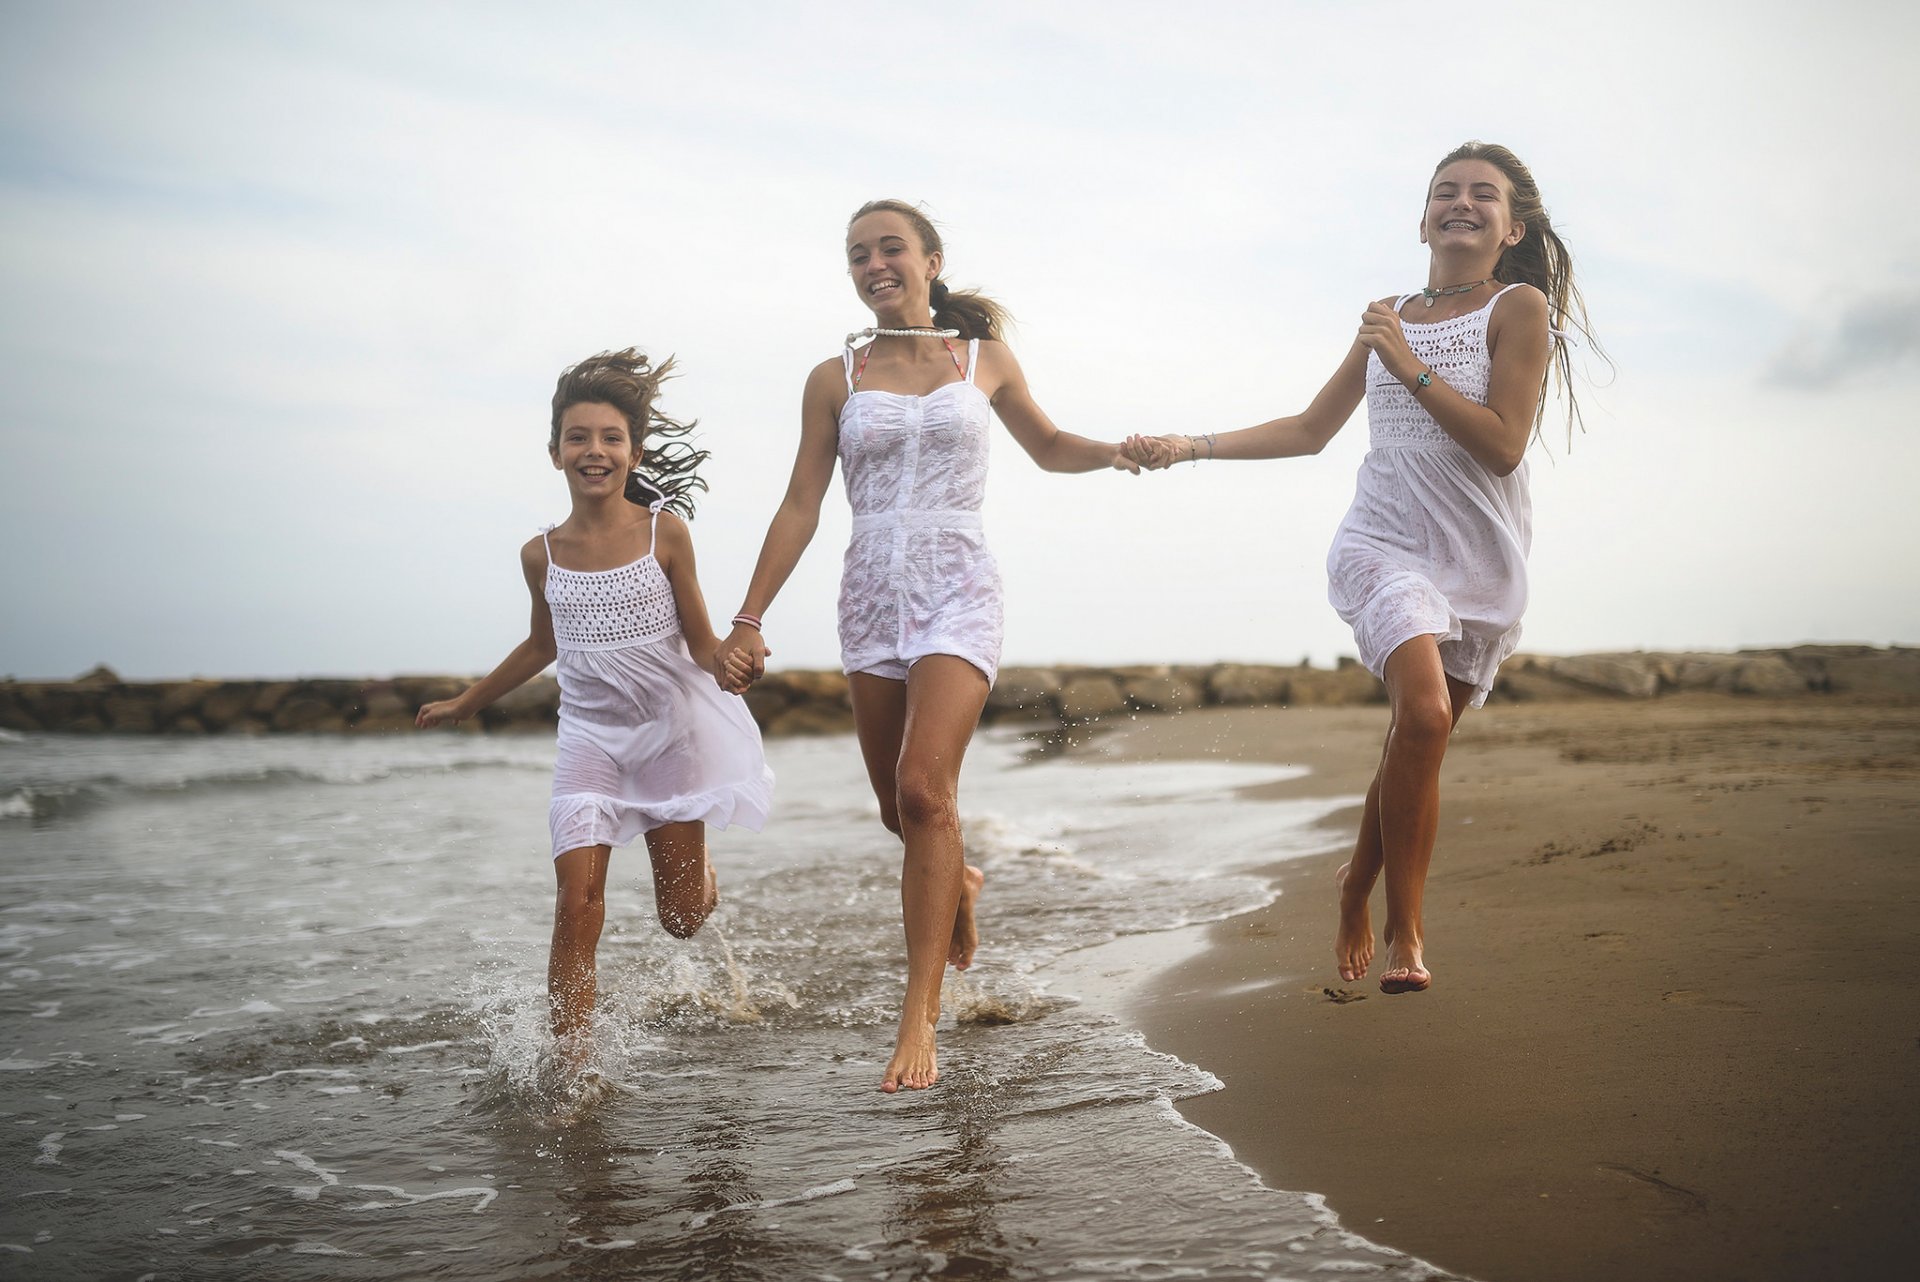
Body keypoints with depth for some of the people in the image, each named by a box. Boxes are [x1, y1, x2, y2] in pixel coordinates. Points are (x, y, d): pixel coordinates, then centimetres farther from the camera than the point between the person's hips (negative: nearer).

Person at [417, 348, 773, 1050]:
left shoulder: (664, 532, -10)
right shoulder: (541, 554, -2)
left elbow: (699, 639, -5)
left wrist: (725, 667, -29)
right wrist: (465, 702, 25)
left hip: (671, 728, -1)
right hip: (589, 735, 1)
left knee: (681, 918, 10)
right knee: (578, 901, -15)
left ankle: (694, 858, 47)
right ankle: (570, 1060, -6)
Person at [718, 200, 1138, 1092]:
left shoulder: (984, 359, 7)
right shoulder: (835, 378, 7)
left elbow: (1048, 447, 22)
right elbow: (800, 506, 7)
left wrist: (1115, 451, 1)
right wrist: (748, 618, 3)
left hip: (958, 592, -2)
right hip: (871, 598, 3)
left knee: (925, 791, -19)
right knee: (899, 810, 9)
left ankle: (918, 1020, -13)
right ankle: (955, 881, 45)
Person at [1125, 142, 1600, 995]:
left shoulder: (1520, 308, 2)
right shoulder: (1392, 317, 14)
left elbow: (1504, 446, -9)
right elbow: (1312, 430, 19)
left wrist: (1412, 368, -13)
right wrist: (1189, 447, 12)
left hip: (1479, 563, 0)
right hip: (1383, 543, 1)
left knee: (1415, 747, 1)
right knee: (1424, 711, -23)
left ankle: (1356, 895, 24)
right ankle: (1405, 932, -15)